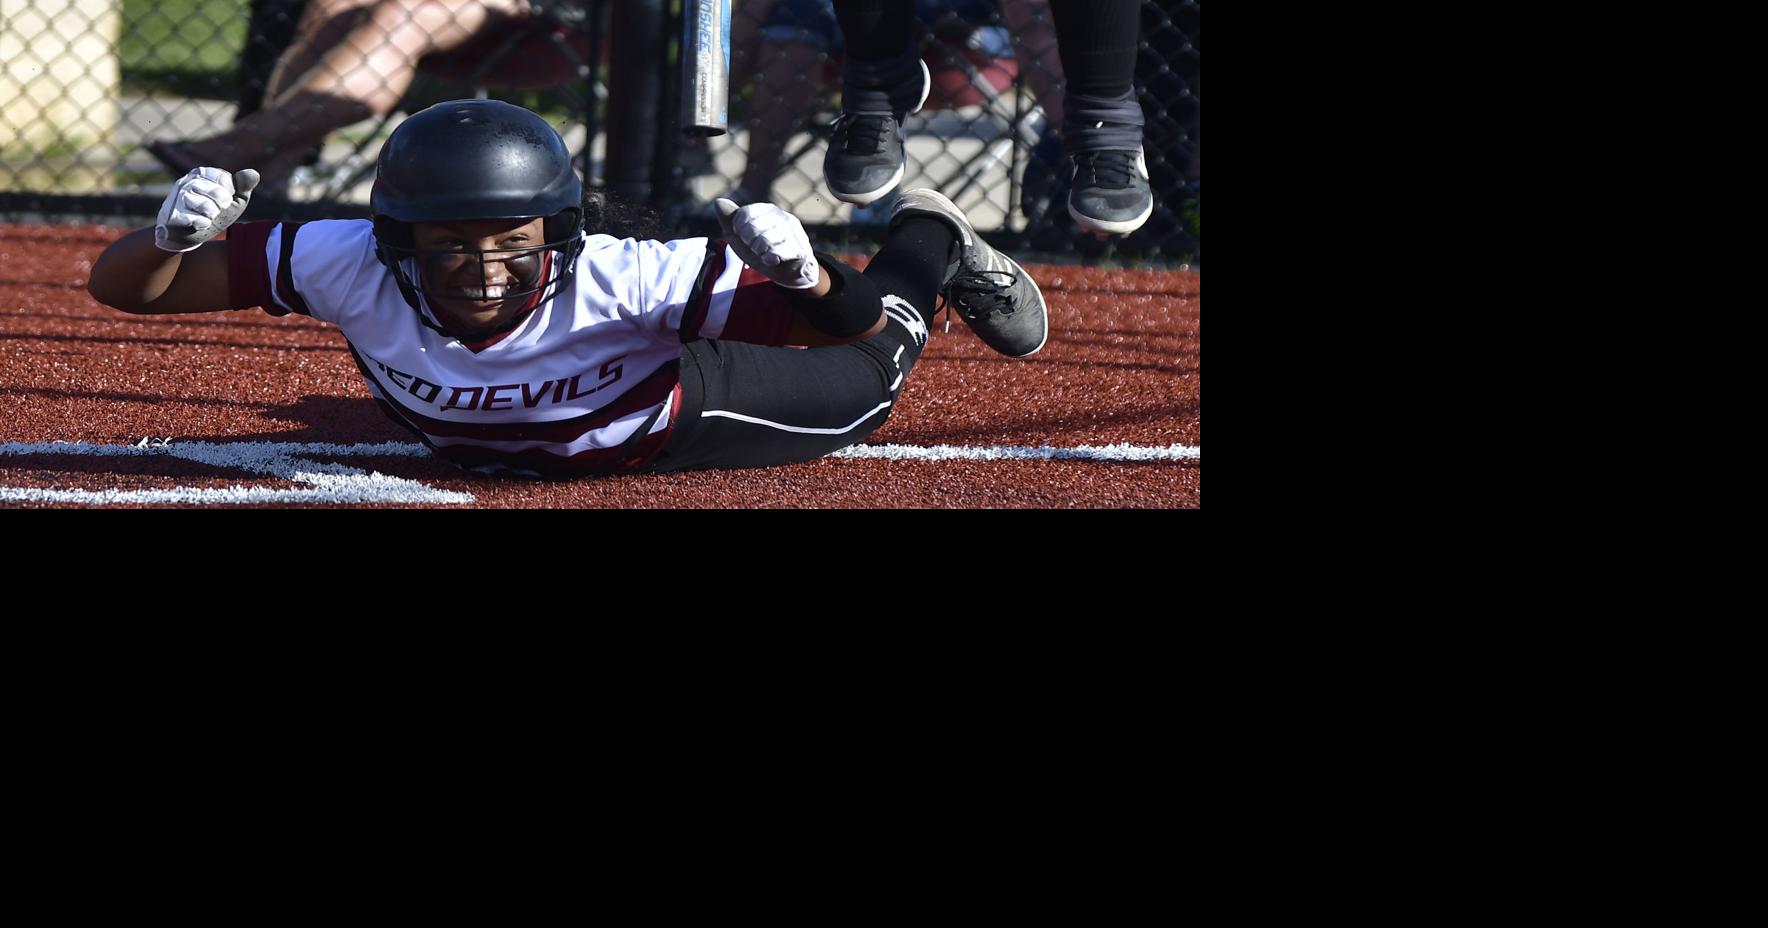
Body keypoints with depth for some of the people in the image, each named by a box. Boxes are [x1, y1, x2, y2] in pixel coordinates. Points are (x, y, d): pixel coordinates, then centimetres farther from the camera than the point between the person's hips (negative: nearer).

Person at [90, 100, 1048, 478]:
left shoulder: (618, 280, -45)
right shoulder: (351, 267, -40)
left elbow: (857, 328, -39)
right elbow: (122, 286, -36)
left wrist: (805, 274, -61)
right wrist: (173, 232, -58)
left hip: (660, 423, -2)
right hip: (468, 438, 2)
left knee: (858, 389, 25)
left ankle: (927, 242, 51)